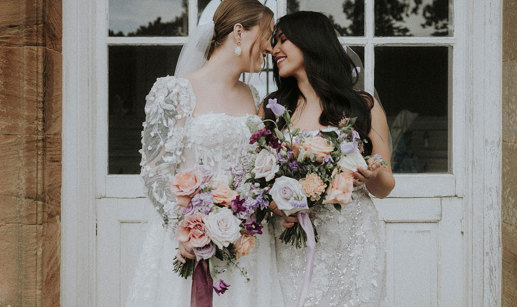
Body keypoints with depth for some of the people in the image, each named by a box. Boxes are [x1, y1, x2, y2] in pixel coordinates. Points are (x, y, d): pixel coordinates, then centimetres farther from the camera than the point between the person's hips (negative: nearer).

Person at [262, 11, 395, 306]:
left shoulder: (363, 106, 5)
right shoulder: (271, 109, 10)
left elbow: (384, 189, 9)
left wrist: (373, 177, -13)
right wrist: (274, 206, -12)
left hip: (351, 246, -1)